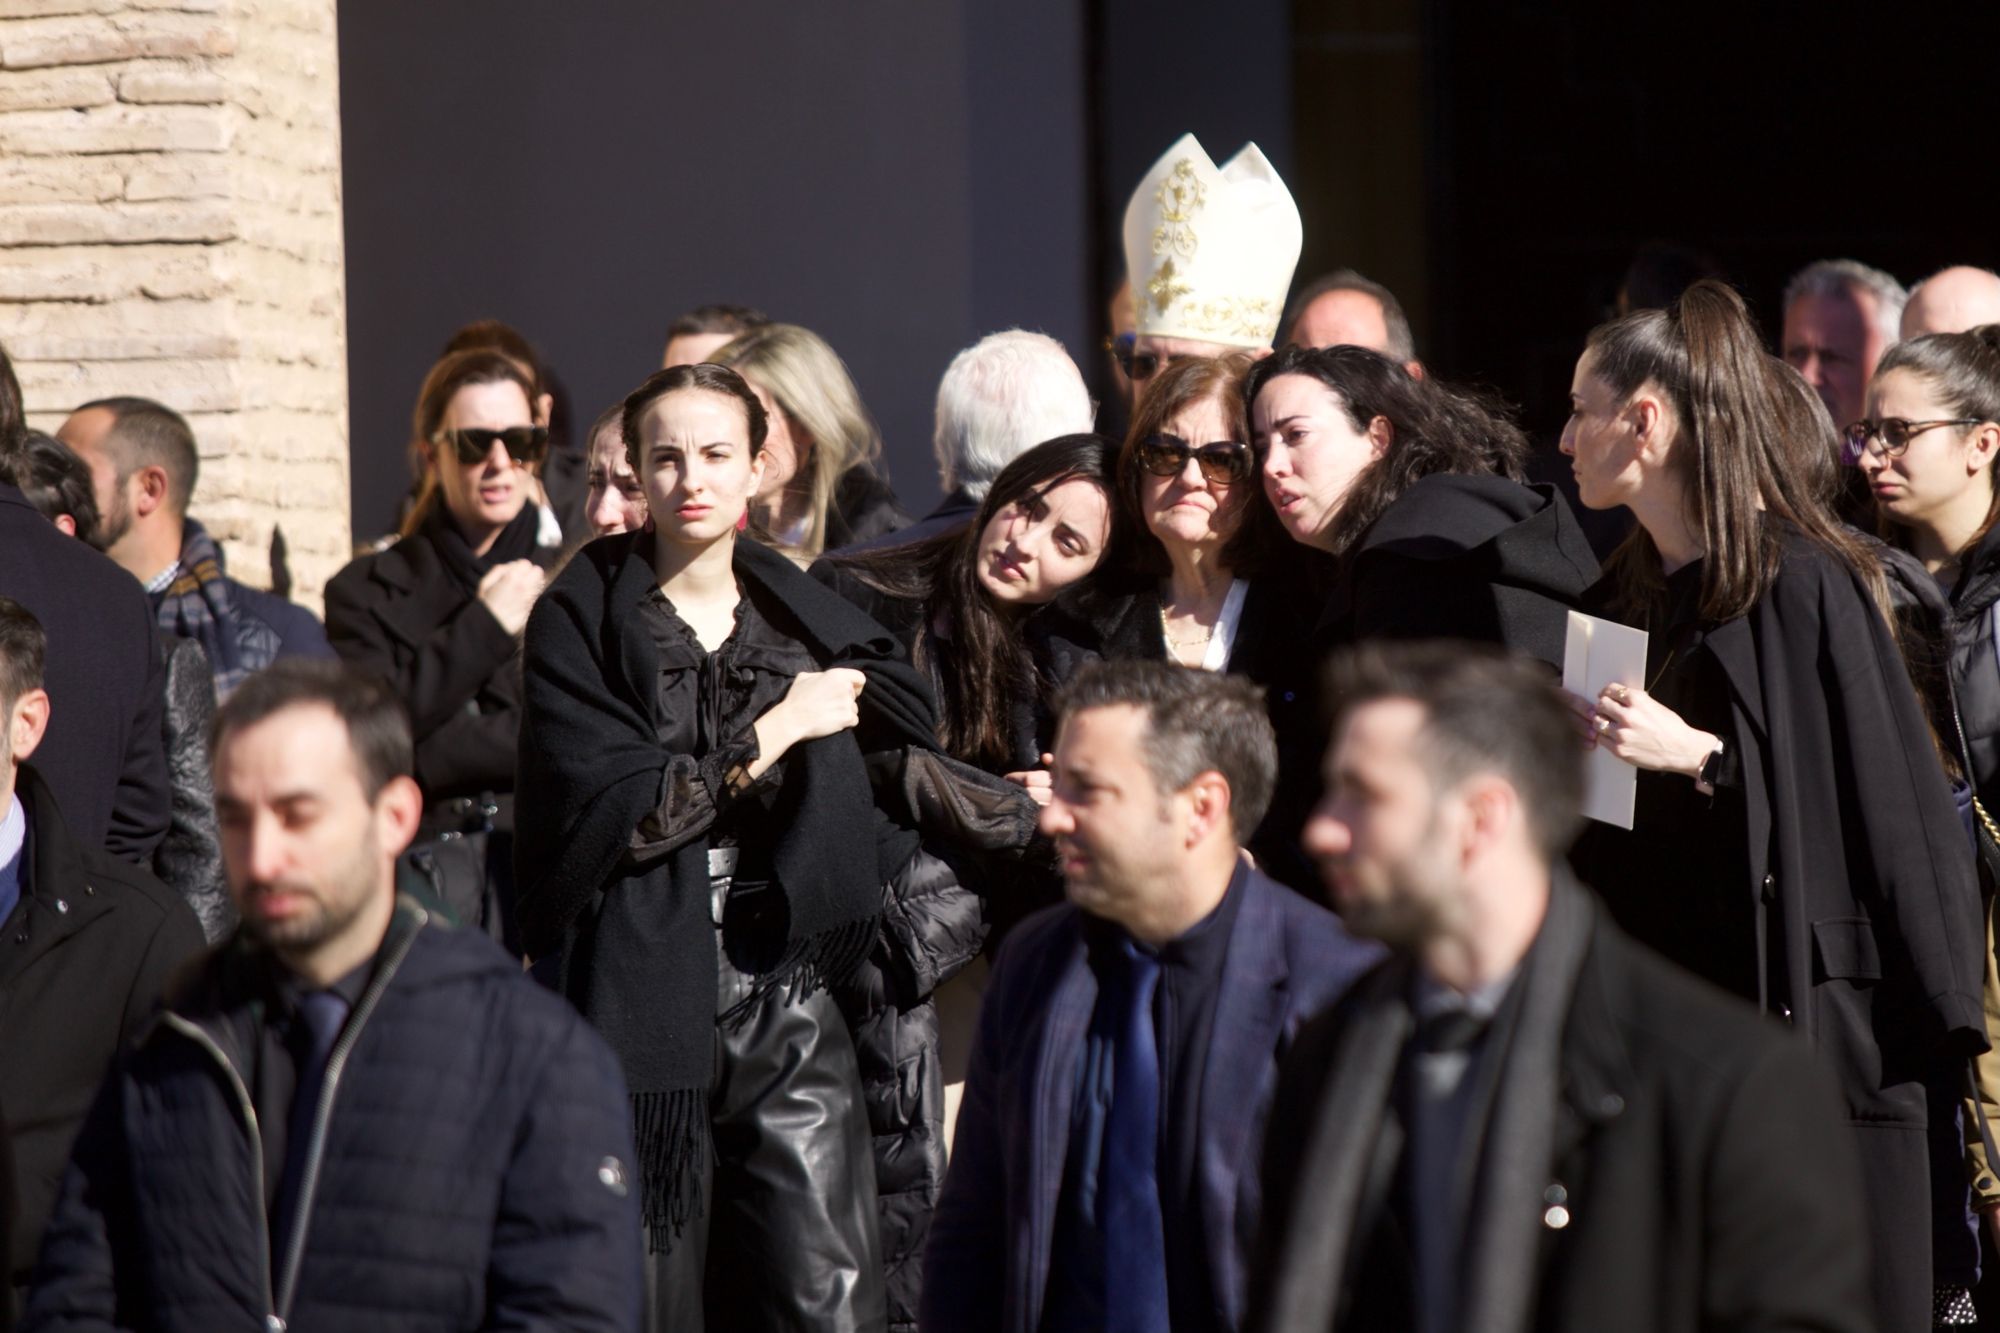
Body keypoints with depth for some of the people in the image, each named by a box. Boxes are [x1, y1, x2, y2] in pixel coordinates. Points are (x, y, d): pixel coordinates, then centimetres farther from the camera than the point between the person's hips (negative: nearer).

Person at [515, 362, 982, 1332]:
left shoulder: (810, 622, 13)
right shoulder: (580, 623, 3)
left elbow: (887, 806, 20)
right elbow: (611, 814, -11)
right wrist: (777, 729, -6)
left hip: (793, 997, 3)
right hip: (647, 998, -2)